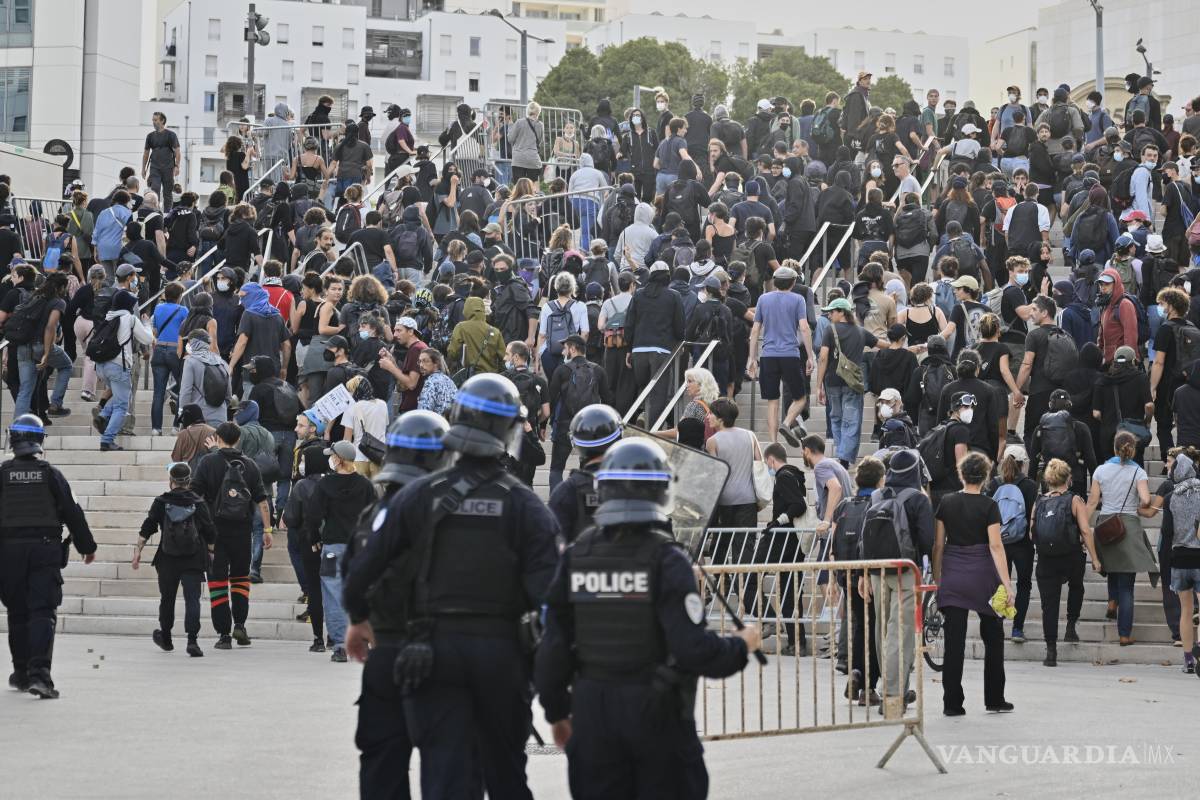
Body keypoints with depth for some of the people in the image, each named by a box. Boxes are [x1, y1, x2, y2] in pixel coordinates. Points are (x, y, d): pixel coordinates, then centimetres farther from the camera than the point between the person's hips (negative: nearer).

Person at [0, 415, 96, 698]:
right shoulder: (50, 473, 0)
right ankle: (39, 673, -19)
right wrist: (87, 546, 12)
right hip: (45, 550, -1)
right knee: (43, 613, -5)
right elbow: (72, 512, 2)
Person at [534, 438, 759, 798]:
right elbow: (693, 649, -19)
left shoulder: (575, 557, 0)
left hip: (592, 711, 3)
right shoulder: (666, 559, -13)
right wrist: (741, 646, 1)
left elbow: (552, 647, 1)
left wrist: (556, 711, 14)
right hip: (656, 712, -3)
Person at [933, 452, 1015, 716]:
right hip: (982, 575, -2)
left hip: (952, 575, 2)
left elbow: (938, 545, 4)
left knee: (954, 641, 1)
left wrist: (937, 579, 13)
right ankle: (994, 699, 17)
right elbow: (995, 546, -13)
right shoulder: (988, 506, -7)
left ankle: (952, 703, -2)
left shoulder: (946, 503, 2)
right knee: (993, 637, 13)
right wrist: (1007, 584, -14)